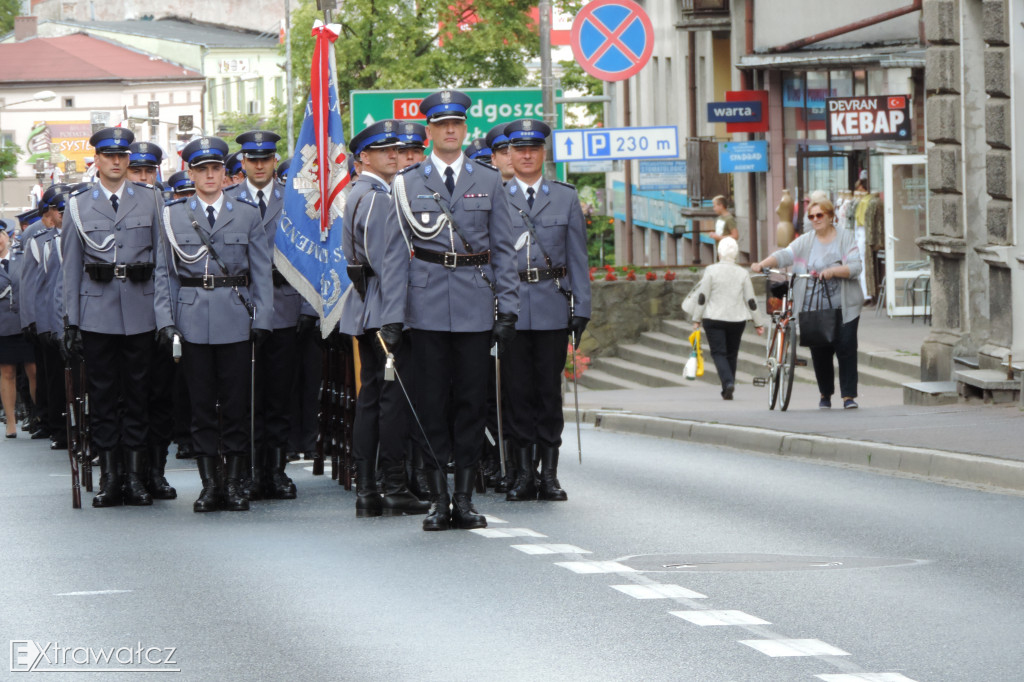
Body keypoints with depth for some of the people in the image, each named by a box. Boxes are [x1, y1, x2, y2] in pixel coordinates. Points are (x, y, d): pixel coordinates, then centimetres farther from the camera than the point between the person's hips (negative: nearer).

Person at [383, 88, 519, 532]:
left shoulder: (489, 182, 8)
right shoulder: (407, 184, 5)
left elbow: (503, 249, 8)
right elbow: (397, 251, 3)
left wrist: (507, 309, 1)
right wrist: (392, 314, -4)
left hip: (476, 306, 1)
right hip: (427, 307, -1)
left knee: (472, 399, 2)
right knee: (430, 401, -1)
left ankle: (464, 499, 8)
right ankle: (438, 499, 5)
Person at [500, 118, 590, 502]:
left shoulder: (566, 198, 9)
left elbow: (577, 257, 8)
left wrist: (581, 308, 1)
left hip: (553, 308, 0)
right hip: (509, 307, 0)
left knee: (549, 389, 2)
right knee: (517, 389, 0)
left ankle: (549, 474, 7)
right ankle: (523, 473, 7)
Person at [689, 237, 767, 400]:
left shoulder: (711, 270, -7)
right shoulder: (742, 273, 0)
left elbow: (702, 297, -7)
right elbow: (750, 301, 3)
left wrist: (697, 319, 1)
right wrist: (759, 323, 10)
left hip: (714, 319, -3)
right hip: (737, 319, 3)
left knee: (718, 352, -1)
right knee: (732, 354, 14)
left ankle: (728, 382, -25)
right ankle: (727, 392, 18)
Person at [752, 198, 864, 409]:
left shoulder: (846, 238, 3)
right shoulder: (805, 241, 9)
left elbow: (855, 267, -7)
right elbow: (785, 255, -5)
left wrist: (832, 271, -24)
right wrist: (763, 264, -22)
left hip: (844, 307, -2)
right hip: (814, 308, 2)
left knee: (846, 349, -8)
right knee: (820, 352, 3)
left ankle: (849, 395, -2)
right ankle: (825, 394, 19)